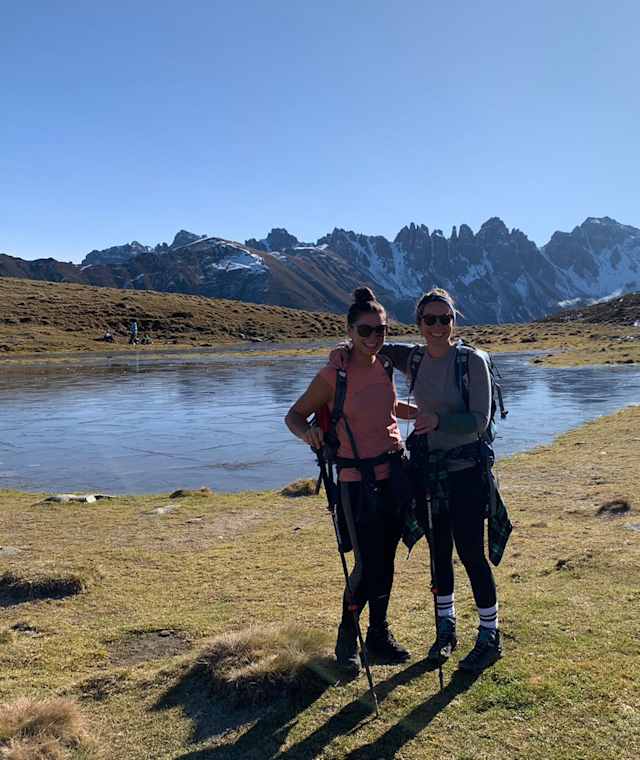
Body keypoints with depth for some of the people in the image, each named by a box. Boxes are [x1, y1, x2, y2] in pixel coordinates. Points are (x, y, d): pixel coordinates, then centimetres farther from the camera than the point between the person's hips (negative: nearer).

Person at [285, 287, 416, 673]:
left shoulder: (385, 365, 4)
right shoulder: (334, 374, -14)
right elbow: (294, 415, -7)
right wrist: (308, 432, -29)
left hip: (394, 471, 6)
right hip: (358, 479, -6)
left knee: (386, 560, 14)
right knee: (368, 564, -4)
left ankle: (379, 634, 32)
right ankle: (347, 636, 20)